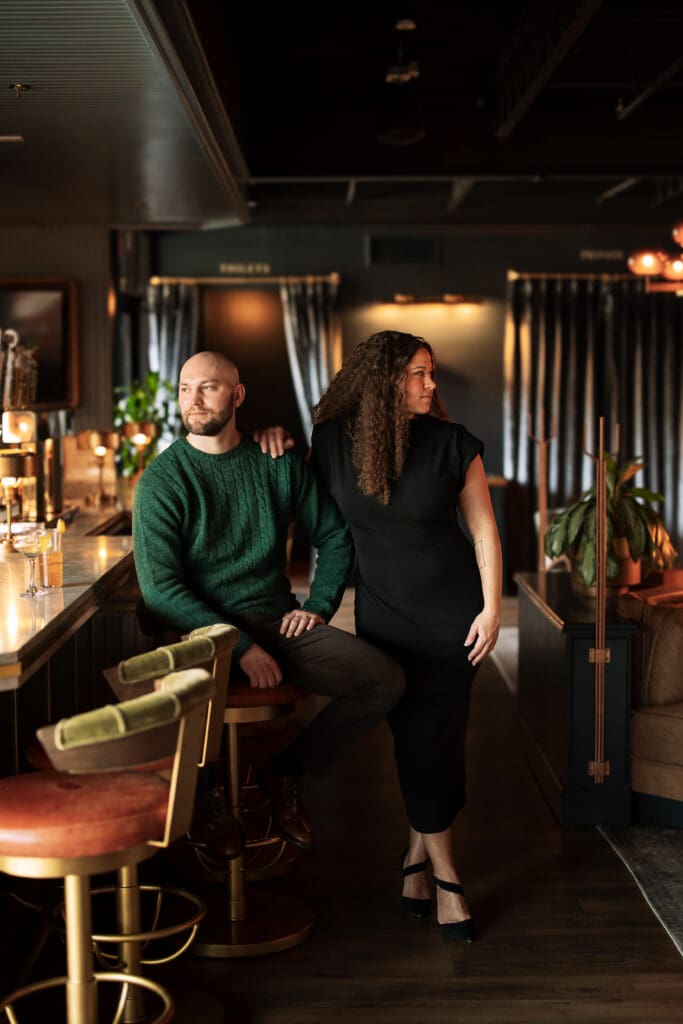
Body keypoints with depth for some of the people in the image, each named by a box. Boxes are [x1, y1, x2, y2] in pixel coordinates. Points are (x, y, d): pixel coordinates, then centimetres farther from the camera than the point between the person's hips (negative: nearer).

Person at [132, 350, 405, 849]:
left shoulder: (279, 463, 7)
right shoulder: (162, 480, -4)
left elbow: (335, 535, 18)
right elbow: (159, 587, -12)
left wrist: (319, 606, 3)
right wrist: (240, 647, -20)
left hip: (277, 622, 4)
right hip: (204, 630, -4)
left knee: (385, 679, -15)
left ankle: (288, 770, 7)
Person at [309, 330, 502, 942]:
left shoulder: (451, 444, -8)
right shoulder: (334, 442, -5)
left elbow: (483, 528, -3)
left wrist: (492, 608, -8)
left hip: (452, 609, -1)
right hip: (384, 611, 1)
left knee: (436, 736, -1)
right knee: (415, 738, 1)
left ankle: (419, 852, 20)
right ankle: (446, 877, 11)